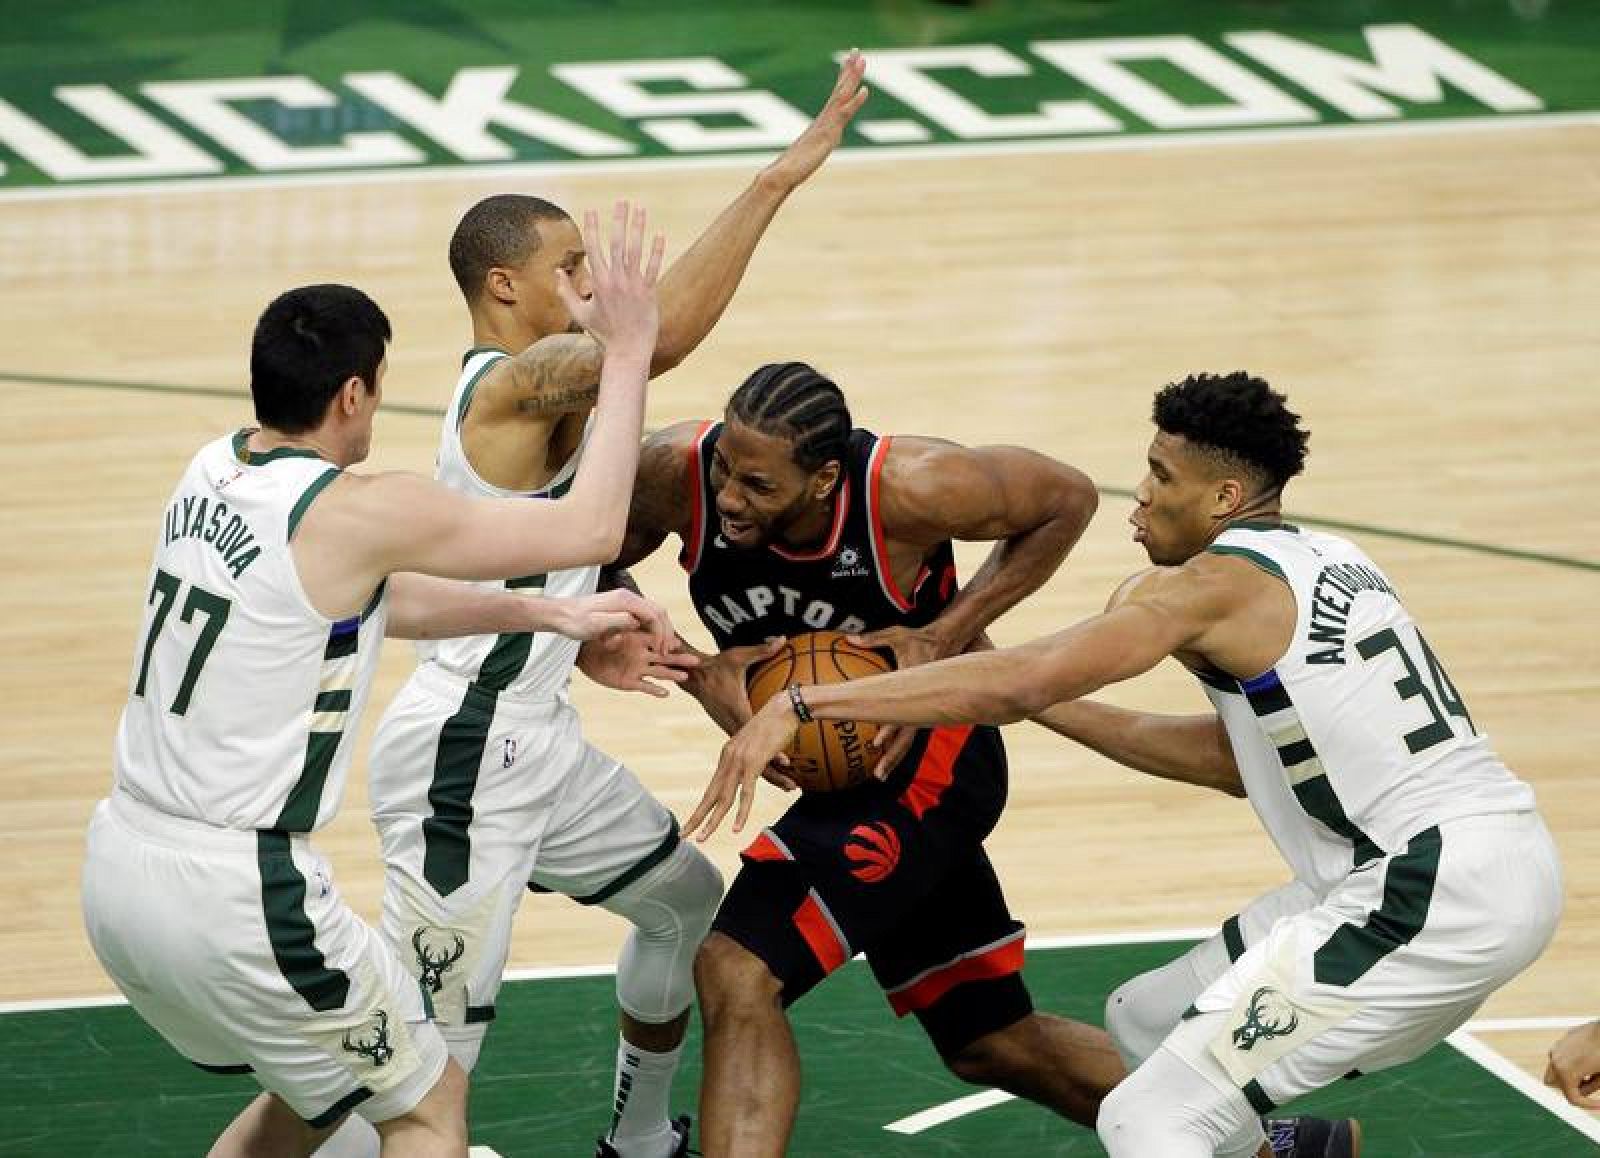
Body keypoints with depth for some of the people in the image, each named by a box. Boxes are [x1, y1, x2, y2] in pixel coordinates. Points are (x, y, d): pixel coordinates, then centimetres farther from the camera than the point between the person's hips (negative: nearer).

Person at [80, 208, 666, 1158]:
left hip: (122, 864, 8)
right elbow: (591, 528, -9)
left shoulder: (213, 472, 8)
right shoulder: (356, 513, -16)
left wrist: (553, 616, 21)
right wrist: (627, 355, 1)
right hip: (231, 892, -8)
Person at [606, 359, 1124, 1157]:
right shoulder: (676, 471, -23)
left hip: (927, 758, -6)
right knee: (993, 1044, 19)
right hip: (834, 765, 6)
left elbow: (1068, 499, -12)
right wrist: (699, 670, -21)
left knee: (737, 970, -24)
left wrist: (946, 635, -22)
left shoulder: (908, 489, -30)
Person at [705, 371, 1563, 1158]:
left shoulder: (1210, 587, -10)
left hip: (1431, 897, -9)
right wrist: (1054, 709, 20)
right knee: (1147, 1023, 21)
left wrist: (801, 706, -21)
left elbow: (1018, 681, -22)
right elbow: (1236, 757, 24)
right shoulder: (1326, 565, 16)